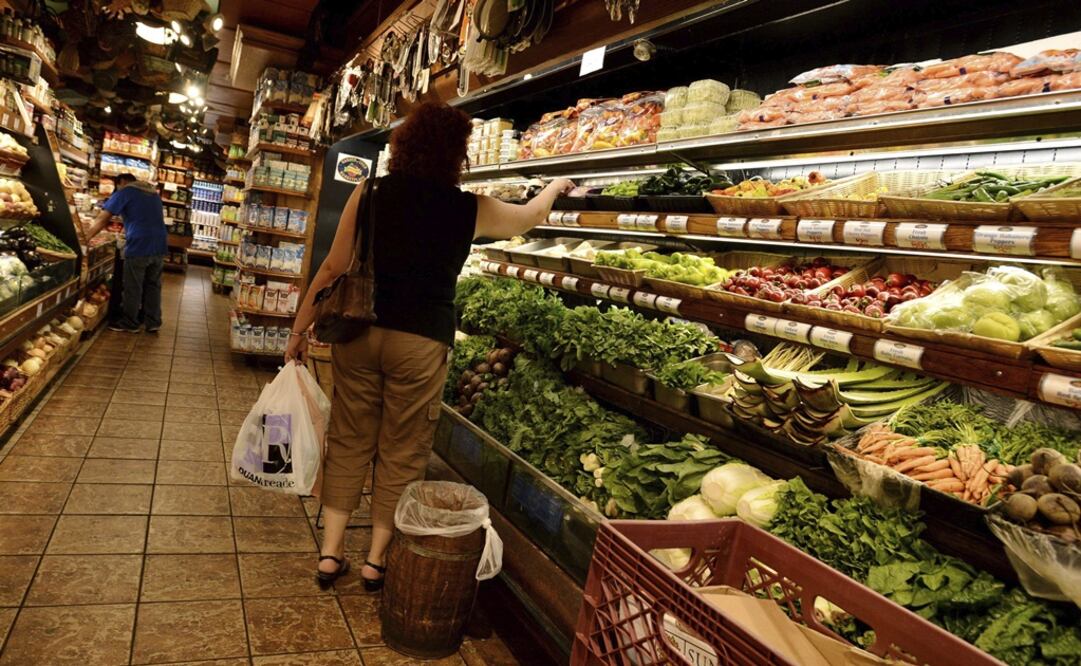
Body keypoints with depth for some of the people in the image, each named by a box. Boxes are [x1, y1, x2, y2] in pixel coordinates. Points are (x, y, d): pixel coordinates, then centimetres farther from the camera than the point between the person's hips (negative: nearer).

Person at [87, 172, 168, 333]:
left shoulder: (125, 191, 1)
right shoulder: (153, 192, 21)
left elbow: (102, 218, -2)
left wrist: (86, 238, 3)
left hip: (139, 246, -6)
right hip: (160, 245, 6)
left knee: (133, 287, 5)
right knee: (153, 285, 12)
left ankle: (129, 323, 14)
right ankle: (153, 322, 14)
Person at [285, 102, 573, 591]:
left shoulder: (369, 194, 1)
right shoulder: (469, 210, -1)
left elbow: (333, 267, 0)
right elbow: (528, 217, 18)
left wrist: (299, 329, 9)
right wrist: (556, 187, 38)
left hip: (358, 331, 3)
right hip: (419, 343, -2)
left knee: (348, 442, 15)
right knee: (401, 454, 11)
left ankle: (331, 553, 24)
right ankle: (377, 560, 24)